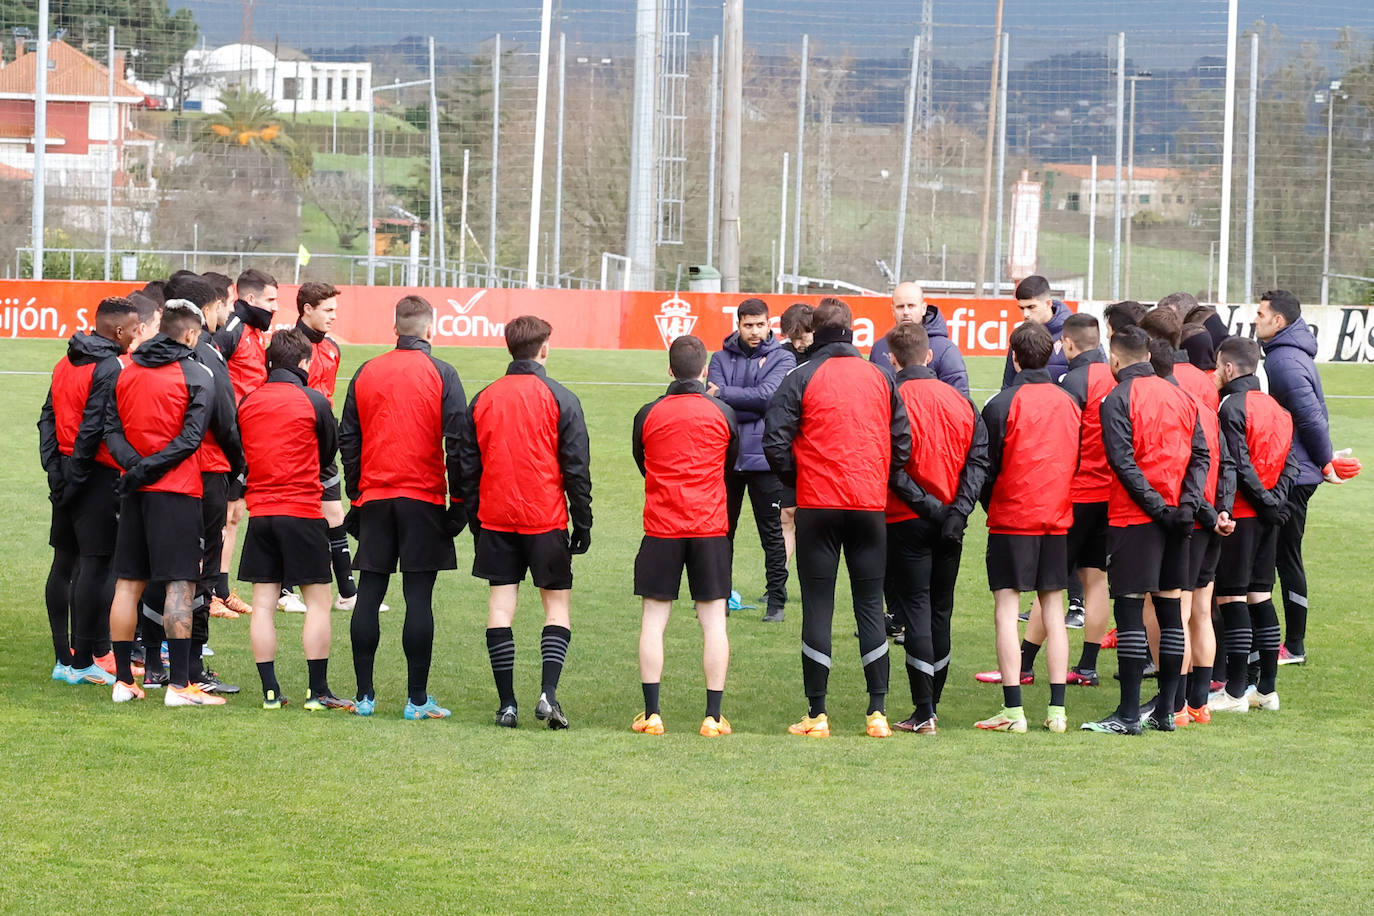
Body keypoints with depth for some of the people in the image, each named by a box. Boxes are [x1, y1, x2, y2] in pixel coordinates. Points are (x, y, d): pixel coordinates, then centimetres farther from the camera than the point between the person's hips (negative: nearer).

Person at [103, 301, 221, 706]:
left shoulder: (126, 373, 12)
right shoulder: (197, 376, -4)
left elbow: (112, 430, 3)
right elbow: (191, 437, -13)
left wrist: (134, 464, -9)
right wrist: (150, 467, -12)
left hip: (136, 490, 5)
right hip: (176, 491, -5)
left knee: (128, 584, 9)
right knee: (180, 584, -6)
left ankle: (123, 680, 10)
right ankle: (179, 684, -11)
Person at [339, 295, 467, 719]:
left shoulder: (365, 373, 8)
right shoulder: (441, 375, -3)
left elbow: (348, 440, 11)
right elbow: (457, 442, -8)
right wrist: (458, 502, -2)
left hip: (374, 498, 3)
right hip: (424, 500, -3)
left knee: (369, 594, 7)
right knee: (418, 597, -2)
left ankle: (365, 695, 8)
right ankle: (417, 699, -2)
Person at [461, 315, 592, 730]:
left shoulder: (483, 399, 6)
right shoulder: (560, 399, -4)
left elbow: (469, 466, 10)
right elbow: (577, 467, -5)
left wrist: (474, 521, 17)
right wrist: (582, 522, 2)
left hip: (495, 519, 3)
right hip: (546, 519, -3)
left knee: (501, 603, 5)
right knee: (558, 601, 7)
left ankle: (506, 703, 1)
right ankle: (548, 693, -9)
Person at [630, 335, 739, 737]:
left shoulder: (648, 415, -1)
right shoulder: (723, 413, -1)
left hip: (661, 527, 0)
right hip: (710, 526, 0)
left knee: (653, 621, 6)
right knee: (713, 621, 3)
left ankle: (651, 713, 2)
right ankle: (713, 716, 0)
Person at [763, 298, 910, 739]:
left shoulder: (801, 379, -5)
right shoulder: (879, 378, 6)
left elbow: (776, 442, -10)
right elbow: (902, 442, 6)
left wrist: (795, 480, 7)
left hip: (818, 505, -3)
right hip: (871, 505, 3)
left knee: (818, 606, 1)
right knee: (871, 605, 8)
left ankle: (817, 715, 0)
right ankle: (878, 713, 4)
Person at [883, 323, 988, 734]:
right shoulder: (960, 401, 5)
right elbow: (979, 458, -1)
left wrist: (928, 506, -12)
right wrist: (957, 510, -8)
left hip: (907, 520, -5)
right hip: (950, 526, 5)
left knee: (914, 611, -2)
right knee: (940, 611, 15)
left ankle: (923, 712, -6)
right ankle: (932, 703, 22)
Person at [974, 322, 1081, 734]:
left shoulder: (1002, 404, -9)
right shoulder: (1070, 403, 6)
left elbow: (987, 467, -5)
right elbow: (1078, 462, 11)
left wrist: (989, 506, 12)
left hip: (1012, 518, -5)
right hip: (1058, 517, 5)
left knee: (1006, 610, -2)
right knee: (1053, 608, 9)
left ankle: (1013, 709, -7)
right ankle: (1057, 710, 7)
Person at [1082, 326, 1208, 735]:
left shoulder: (1117, 400, -8)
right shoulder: (1180, 396, 11)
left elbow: (1123, 461, -17)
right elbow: (1200, 454, 6)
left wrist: (1155, 505, -16)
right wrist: (1186, 503, -3)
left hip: (1135, 517, -6)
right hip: (1177, 516, 6)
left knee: (1129, 609, -5)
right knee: (1169, 606, 12)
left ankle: (1128, 713, -7)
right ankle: (1166, 711, 16)